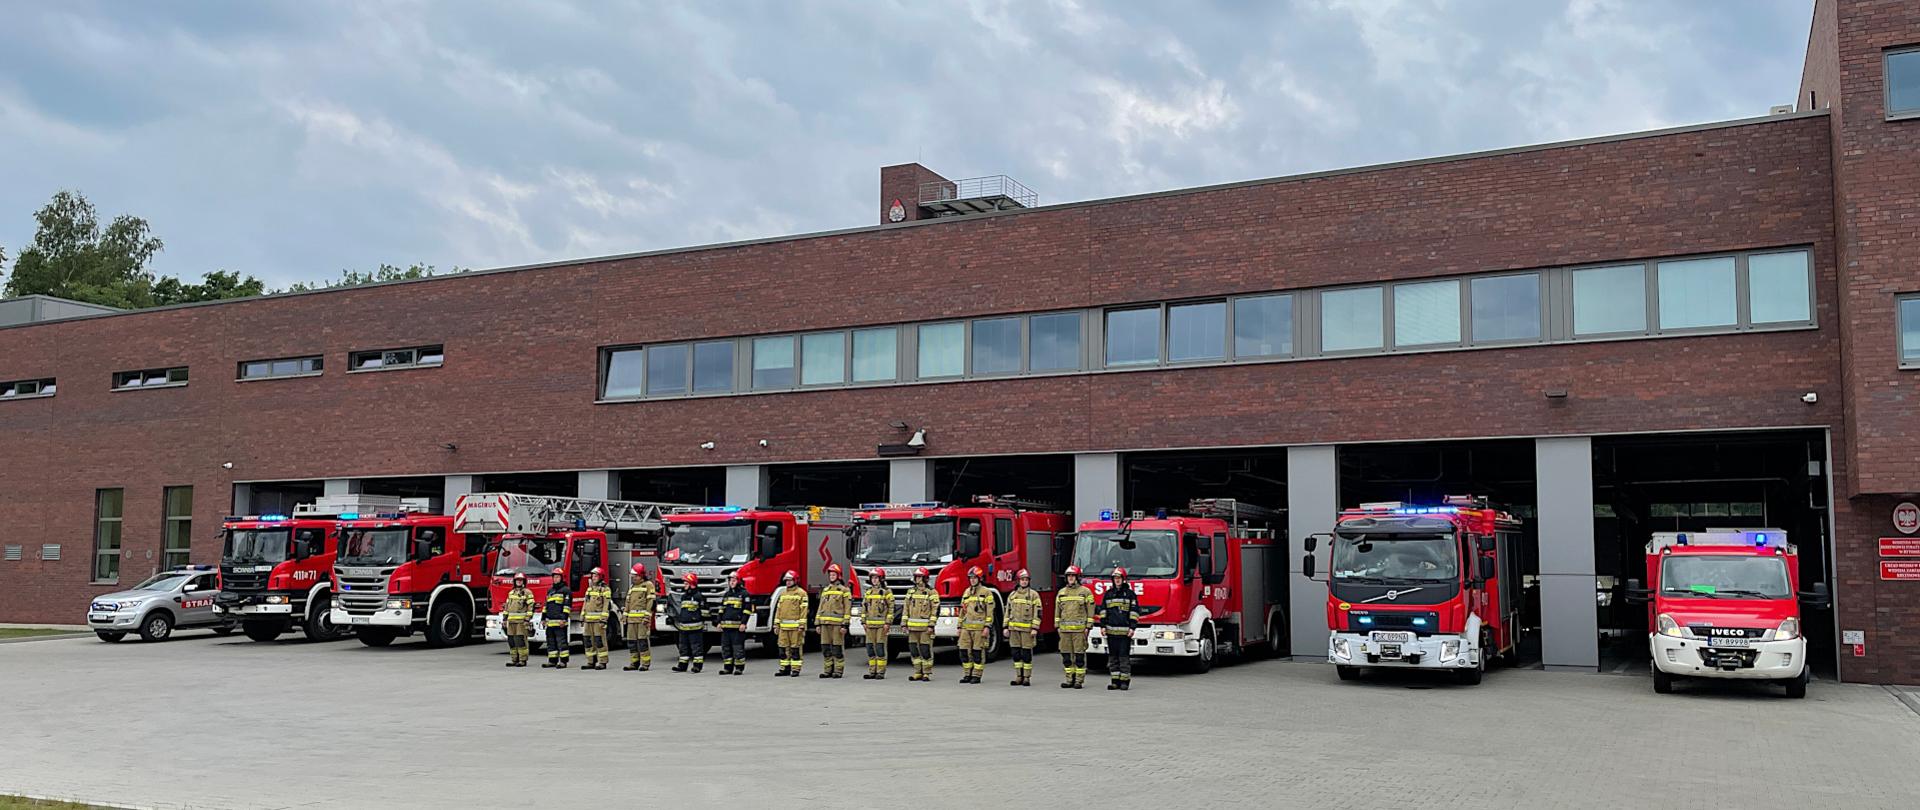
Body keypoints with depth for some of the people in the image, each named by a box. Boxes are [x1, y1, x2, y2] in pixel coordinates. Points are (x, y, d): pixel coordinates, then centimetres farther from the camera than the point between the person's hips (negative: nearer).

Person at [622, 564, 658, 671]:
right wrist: (625, 616, 16)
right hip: (632, 618, 7)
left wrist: (647, 617, -16)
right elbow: (628, 602, 24)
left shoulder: (648, 585, -1)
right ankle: (634, 662, 13)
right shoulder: (632, 587, 22)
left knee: (643, 640, -8)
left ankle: (645, 663, -6)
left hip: (642, 618, -7)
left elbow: (651, 602, -9)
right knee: (631, 640, 6)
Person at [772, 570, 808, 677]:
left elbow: (803, 610, -7)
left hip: (795, 626, -6)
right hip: (783, 626, 6)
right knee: (783, 647, 6)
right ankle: (785, 668, 13)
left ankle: (796, 669, 1)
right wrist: (776, 625, 12)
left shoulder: (801, 593, -2)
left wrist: (802, 625, -14)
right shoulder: (783, 593, 17)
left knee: (796, 648, -3)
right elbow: (778, 609, 18)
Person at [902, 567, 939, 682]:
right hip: (913, 627, 5)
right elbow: (906, 609, 15)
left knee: (926, 650, -4)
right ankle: (917, 673, 14)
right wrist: (904, 624, 9)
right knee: (914, 650, 6)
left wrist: (931, 625, -13)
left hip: (925, 627, -5)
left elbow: (935, 610, -7)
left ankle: (927, 673, 3)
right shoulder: (911, 591, 14)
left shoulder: (932, 593, -2)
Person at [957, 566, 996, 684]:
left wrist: (987, 627, -13)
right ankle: (967, 674, 11)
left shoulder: (986, 592, -1)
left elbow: (990, 611, -5)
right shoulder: (966, 592, 17)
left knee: (978, 652, -2)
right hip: (966, 627, 6)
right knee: (964, 651, 2)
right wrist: (959, 626, 17)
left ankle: (977, 676, 4)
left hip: (979, 628, -6)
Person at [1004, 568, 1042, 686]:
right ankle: (1018, 677, 12)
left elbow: (1037, 612, -4)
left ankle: (1027, 678, 4)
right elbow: (1008, 611, 17)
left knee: (1026, 653, -2)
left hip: (1027, 628, -4)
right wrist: (1006, 627, 11)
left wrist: (1035, 628, -11)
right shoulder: (1012, 595, 14)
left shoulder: (1034, 594, 0)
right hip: (1014, 628, 4)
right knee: (1016, 653, 5)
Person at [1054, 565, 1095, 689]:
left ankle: (1079, 680, 1)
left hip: (1079, 629, -4)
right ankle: (1070, 679, 11)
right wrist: (1057, 626, 11)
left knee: (1079, 655, -4)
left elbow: (1090, 610, -1)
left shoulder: (1085, 592, 2)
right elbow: (1057, 610, 17)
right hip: (1065, 628, 4)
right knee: (1066, 655, 4)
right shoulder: (1061, 592, 15)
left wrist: (1088, 627, -6)